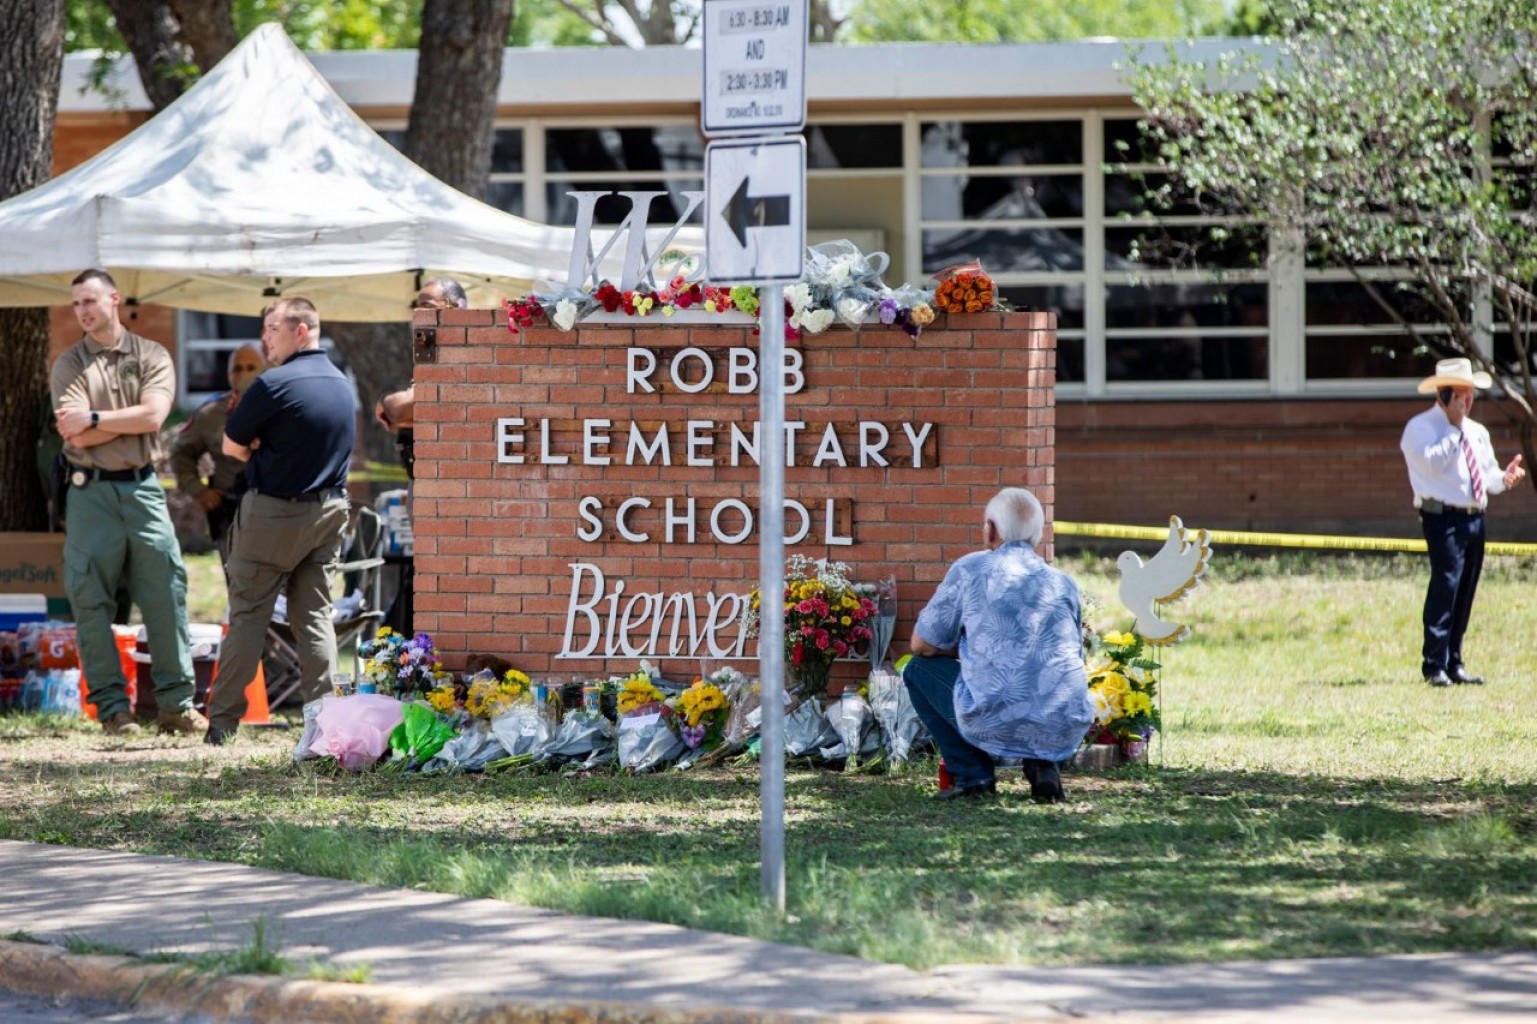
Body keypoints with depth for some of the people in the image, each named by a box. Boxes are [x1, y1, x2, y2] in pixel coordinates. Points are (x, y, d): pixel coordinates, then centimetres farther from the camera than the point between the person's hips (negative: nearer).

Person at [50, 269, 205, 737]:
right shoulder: (68, 365, 5)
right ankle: (112, 707, 3)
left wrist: (95, 418, -9)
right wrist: (131, 419, -6)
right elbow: (77, 437, -7)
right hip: (91, 492, 0)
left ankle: (176, 703, 2)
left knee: (166, 594, -3)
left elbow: (152, 417, -10)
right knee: (91, 601, -3)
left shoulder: (152, 357, 6)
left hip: (142, 488, 0)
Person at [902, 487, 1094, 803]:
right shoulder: (1064, 584, 16)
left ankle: (972, 775, 12)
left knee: (919, 669, 23)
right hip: (1065, 734, 4)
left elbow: (922, 645, 11)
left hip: (995, 726, -4)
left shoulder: (970, 569, 5)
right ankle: (1042, 766, 13)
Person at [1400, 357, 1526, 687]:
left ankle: (1454, 664, 13)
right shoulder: (1420, 428, -2)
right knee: (1446, 584, -16)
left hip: (1474, 519, 7)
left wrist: (1504, 478, -3)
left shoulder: (1477, 432, 20)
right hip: (1443, 518, -7)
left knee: (1465, 593, 7)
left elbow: (1487, 475, 20)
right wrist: (1454, 428, -13)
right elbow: (1432, 461, -19)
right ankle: (1434, 666, -16)